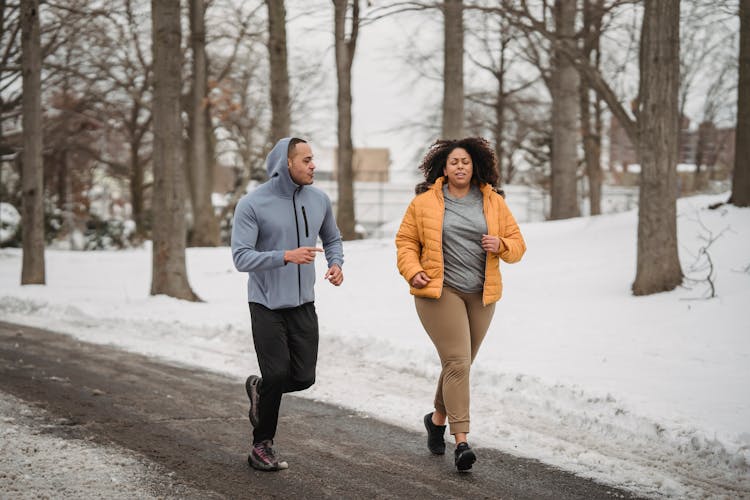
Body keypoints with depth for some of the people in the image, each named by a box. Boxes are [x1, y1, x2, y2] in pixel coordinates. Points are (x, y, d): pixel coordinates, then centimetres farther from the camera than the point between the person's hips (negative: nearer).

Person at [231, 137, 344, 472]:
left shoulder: (319, 200, 2)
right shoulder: (252, 204, -13)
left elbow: (332, 239, 19)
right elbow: (241, 257, -18)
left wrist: (336, 263, -3)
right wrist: (286, 256, -30)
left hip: (303, 304, 5)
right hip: (266, 306, -5)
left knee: (303, 377, 1)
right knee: (277, 373, -8)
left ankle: (259, 388, 33)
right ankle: (262, 446, 11)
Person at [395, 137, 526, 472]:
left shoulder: (494, 202, 7)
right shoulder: (424, 202, 1)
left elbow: (517, 244, 11)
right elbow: (406, 241, 7)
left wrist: (501, 245, -11)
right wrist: (413, 271, -10)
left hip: (481, 296, 4)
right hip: (440, 292, -4)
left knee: (460, 364, 13)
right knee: (457, 362, -14)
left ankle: (438, 418, 38)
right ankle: (461, 441, -15)